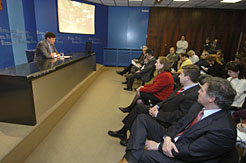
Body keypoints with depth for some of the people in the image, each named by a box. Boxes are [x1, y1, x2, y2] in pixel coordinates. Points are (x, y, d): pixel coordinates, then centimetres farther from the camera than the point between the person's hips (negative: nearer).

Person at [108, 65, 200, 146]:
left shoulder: (192, 95, -26)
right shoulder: (186, 87, 3)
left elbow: (178, 116, -26)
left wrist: (157, 114, -19)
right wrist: (157, 106, -3)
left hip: (166, 122, -9)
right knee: (139, 107, 2)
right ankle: (123, 132, 13)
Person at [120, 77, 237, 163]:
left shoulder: (224, 130, -26)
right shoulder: (198, 106, -2)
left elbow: (190, 152, -24)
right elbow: (180, 123, 5)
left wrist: (159, 146, -16)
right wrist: (167, 137, -16)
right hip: (171, 141, 8)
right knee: (142, 118, -3)